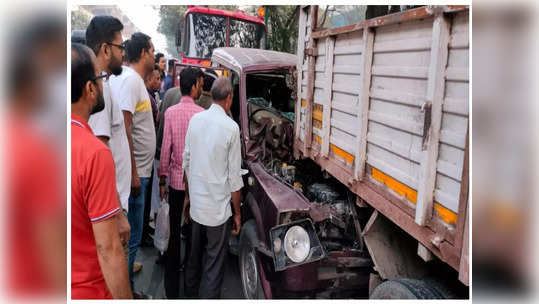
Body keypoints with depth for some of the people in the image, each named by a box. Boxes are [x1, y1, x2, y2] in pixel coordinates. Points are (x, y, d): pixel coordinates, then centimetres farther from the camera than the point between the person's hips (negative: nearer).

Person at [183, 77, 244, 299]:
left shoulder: (195, 120, 0)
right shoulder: (231, 127, -15)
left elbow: (186, 161, 7)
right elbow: (234, 176, -11)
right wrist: (237, 213, -1)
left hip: (196, 204, 6)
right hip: (218, 208, -6)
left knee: (194, 254, 23)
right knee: (215, 262, 8)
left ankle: (190, 293, 41)